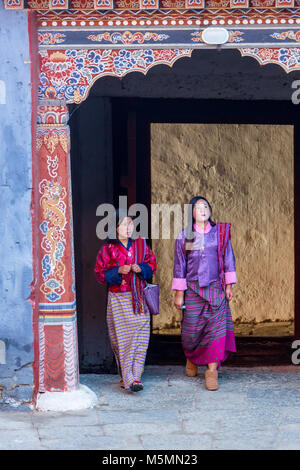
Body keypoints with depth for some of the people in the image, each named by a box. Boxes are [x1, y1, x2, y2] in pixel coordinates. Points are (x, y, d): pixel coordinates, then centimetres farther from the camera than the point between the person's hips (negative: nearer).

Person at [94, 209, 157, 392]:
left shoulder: (141, 244, 8)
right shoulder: (107, 249, -1)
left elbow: (152, 264, 13)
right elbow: (100, 274, -1)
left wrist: (141, 268, -7)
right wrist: (118, 271, -16)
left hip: (139, 298, 3)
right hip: (118, 299, -3)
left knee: (140, 338, -3)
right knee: (123, 338, -6)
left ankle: (135, 376, 1)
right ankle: (127, 378, -4)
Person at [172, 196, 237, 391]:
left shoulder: (220, 232, 4)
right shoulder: (184, 236, 3)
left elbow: (228, 259, 7)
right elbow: (180, 266, 4)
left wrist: (229, 286, 2)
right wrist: (179, 293, 2)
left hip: (215, 288, 0)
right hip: (193, 289, 0)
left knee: (217, 327, -10)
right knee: (192, 329, 5)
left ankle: (212, 371, -9)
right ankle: (192, 358, 36)